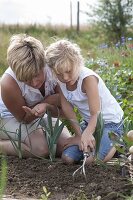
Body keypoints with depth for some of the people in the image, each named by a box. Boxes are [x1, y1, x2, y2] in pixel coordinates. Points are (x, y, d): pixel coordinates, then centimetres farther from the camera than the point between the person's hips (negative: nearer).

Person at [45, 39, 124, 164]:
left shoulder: (88, 78, -27)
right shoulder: (60, 80, -8)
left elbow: (96, 114, -29)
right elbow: (67, 107, -5)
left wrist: (86, 134, -45)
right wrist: (79, 134, -11)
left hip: (110, 122, -7)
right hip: (89, 122, 7)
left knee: (91, 159, -24)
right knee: (67, 158, -8)